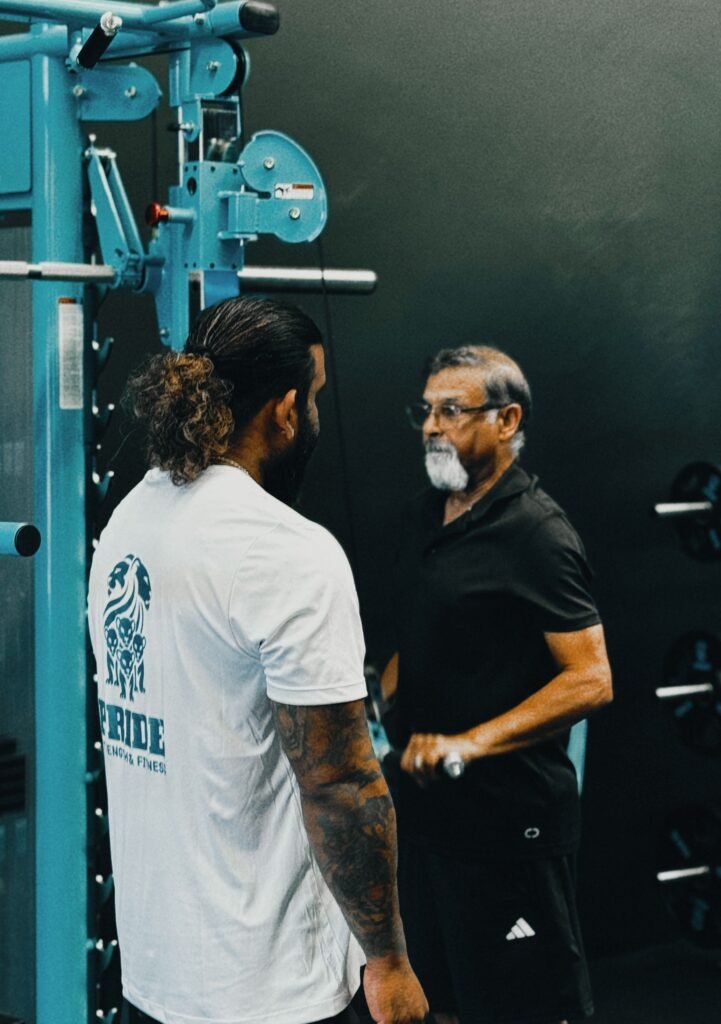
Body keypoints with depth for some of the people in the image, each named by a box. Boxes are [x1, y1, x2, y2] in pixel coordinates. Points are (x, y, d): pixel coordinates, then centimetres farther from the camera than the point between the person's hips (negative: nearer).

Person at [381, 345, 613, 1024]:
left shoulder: (536, 534, -15)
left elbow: (590, 680, -20)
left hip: (508, 815, -8)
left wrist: (470, 743, -27)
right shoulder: (423, 517, 9)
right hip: (424, 800, 8)